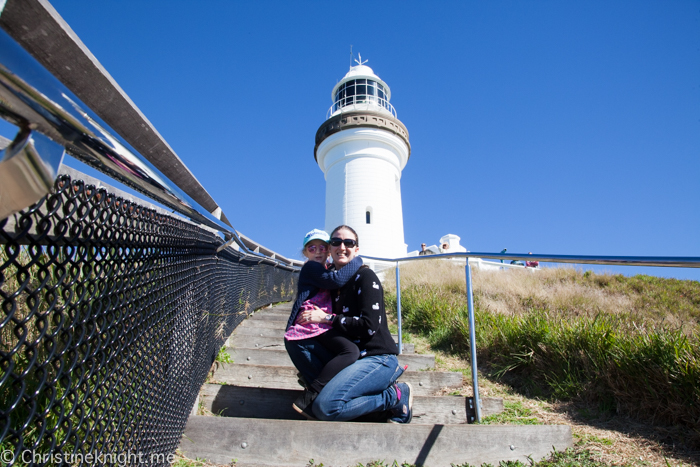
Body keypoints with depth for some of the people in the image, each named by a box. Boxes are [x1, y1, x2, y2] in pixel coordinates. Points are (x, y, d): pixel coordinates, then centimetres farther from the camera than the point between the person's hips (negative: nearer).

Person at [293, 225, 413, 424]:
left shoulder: (365, 276, -8)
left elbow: (369, 326, -17)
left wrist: (326, 318, -12)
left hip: (378, 358, -9)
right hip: (352, 358, 9)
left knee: (326, 406, -25)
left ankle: (396, 396, -4)